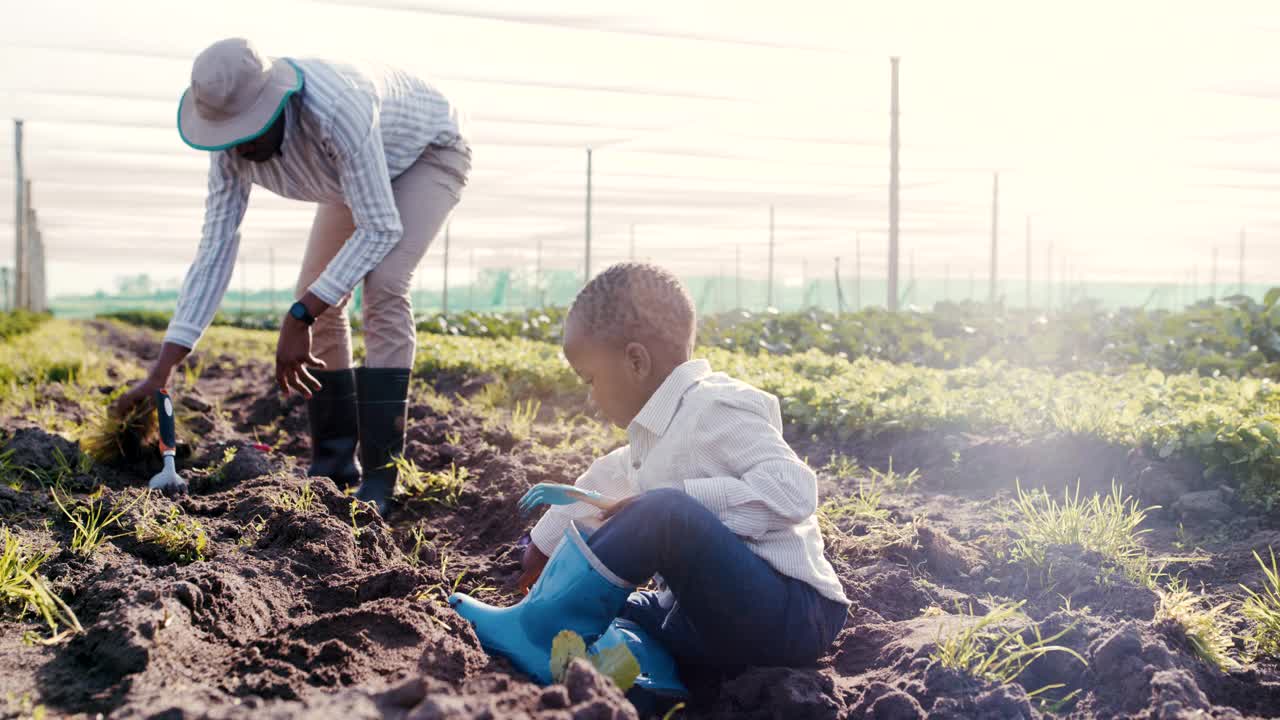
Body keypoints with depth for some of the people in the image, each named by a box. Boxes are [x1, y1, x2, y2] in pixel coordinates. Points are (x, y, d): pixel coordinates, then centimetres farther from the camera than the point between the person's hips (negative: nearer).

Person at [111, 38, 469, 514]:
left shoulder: (335, 111, -44)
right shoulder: (232, 144, -23)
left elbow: (380, 229, -38)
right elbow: (215, 247, -20)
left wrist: (298, 319, -42)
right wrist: (160, 373, -25)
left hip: (429, 153, -7)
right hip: (360, 170, 7)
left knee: (382, 287, -26)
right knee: (317, 300, -1)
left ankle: (378, 479, -22)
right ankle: (333, 465, 13)